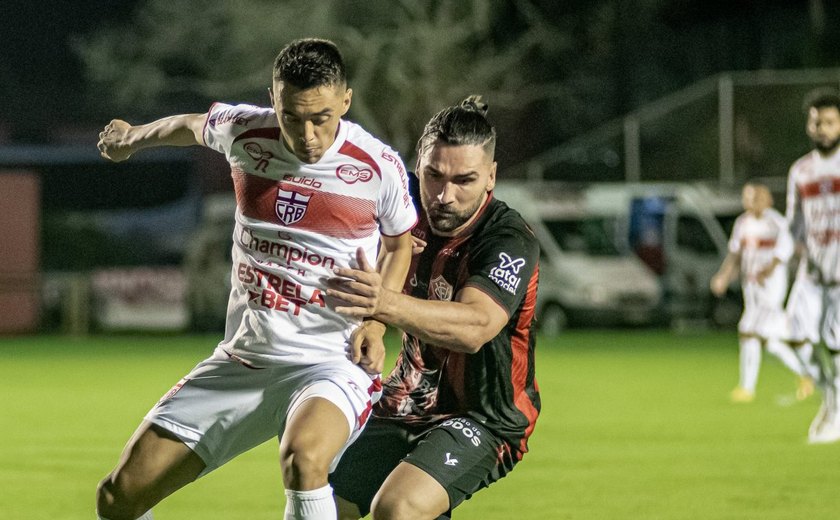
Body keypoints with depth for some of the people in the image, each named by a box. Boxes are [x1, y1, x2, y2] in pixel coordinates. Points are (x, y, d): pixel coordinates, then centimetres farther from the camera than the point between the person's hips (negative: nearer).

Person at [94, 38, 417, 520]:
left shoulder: (380, 167, -10)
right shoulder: (243, 132, -4)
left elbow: (400, 243, 10)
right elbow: (191, 126, 21)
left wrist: (376, 322, -4)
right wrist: (133, 137, 39)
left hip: (331, 365, -4)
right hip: (242, 359, 4)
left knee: (303, 457, -39)